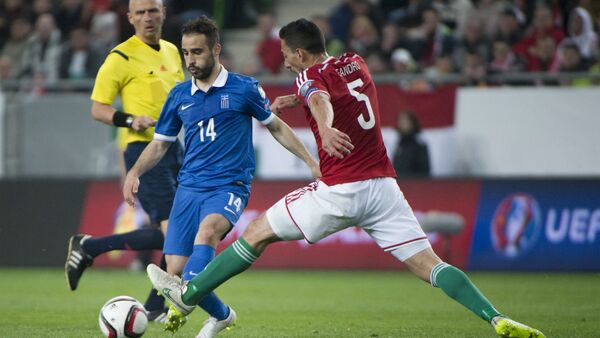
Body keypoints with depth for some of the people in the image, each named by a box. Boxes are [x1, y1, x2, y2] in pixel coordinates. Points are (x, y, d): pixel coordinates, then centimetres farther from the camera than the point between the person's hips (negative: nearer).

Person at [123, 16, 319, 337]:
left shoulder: (244, 88, 0)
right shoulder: (179, 95, 9)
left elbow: (276, 127, 13)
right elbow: (160, 143, 18)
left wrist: (311, 162, 9)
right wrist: (135, 172, 0)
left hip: (230, 186, -4)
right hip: (189, 187, 4)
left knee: (207, 231, -36)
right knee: (175, 269, -5)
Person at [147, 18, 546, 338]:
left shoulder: (311, 75, -5)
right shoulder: (357, 63, 15)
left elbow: (321, 100, -31)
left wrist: (326, 126, -51)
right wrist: (295, 99, 33)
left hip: (339, 192, -6)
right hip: (382, 186, 6)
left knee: (258, 233, 10)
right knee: (429, 265, -2)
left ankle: (189, 294, 17)